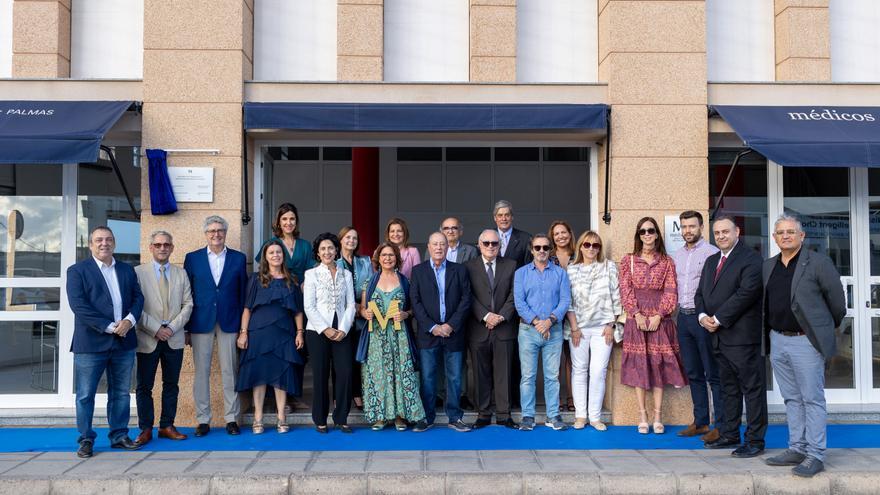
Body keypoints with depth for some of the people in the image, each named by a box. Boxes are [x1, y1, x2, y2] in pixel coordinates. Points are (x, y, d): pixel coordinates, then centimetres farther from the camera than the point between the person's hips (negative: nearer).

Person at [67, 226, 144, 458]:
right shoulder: (77, 271, -1)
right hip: (91, 343, -4)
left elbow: (138, 297, 9)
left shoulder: (127, 270, 13)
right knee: (85, 395, 3)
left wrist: (129, 320, -11)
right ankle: (86, 439, 15)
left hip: (124, 342, 4)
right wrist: (110, 327, -16)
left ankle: (119, 436, 21)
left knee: (120, 393, 11)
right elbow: (79, 305, -11)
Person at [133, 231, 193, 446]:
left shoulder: (181, 274, 10)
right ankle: (145, 429, 12)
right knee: (144, 386, 3)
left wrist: (172, 327, -8)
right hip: (148, 338, -3)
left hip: (174, 338, 3)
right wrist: (155, 329, -12)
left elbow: (187, 304, 5)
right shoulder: (138, 272, 1)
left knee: (171, 385, 8)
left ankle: (167, 426, 17)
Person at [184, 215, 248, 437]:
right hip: (201, 323, 0)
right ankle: (203, 420, 14)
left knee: (230, 372, 4)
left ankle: (231, 419, 13)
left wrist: (243, 325, 1)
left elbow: (243, 293, 6)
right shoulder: (192, 258, 6)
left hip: (229, 323, 0)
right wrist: (186, 327, 0)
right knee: (201, 372, 4)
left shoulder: (238, 258, 6)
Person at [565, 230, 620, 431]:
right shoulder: (571, 270, 5)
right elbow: (568, 301, 3)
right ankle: (580, 415, 12)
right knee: (579, 370, 4)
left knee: (598, 371, -4)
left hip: (602, 328, 0)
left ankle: (595, 416, 5)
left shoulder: (609, 267, 6)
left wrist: (611, 325, -1)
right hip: (578, 328, 1)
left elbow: (615, 297, 4)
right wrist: (574, 328, -3)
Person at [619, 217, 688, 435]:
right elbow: (625, 291, 0)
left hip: (660, 320, 0)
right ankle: (642, 416, 6)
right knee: (638, 366, 1)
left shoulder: (667, 262, 6)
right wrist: (637, 314, -12)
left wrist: (658, 316, -11)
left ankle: (657, 417, 7)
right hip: (636, 319, 0)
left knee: (659, 365, 1)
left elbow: (671, 292, 0)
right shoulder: (628, 261, 6)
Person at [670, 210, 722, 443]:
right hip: (683, 317, 7)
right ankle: (700, 422, 21)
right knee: (693, 373, 12)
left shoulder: (711, 252, -8)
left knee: (713, 374, -2)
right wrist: (678, 310, 10)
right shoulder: (677, 255, 14)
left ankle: (721, 425, 4)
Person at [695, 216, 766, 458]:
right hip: (719, 337, 8)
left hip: (743, 336, -8)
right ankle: (729, 435, 24)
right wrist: (703, 316, -3)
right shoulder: (711, 261, 18)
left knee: (752, 388, -1)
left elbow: (746, 292, -18)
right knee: (728, 388, 16)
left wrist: (718, 319, -16)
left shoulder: (751, 259, -8)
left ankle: (755, 440, 6)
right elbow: (700, 293, 18)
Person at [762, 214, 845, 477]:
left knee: (812, 399, -1)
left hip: (806, 341, -6)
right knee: (792, 399, 13)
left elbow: (837, 300, -2)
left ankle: (815, 455, 6)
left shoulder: (818, 263, -7)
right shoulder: (768, 266, 11)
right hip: (777, 340, 6)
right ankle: (797, 449, 22)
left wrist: (828, 328, 9)